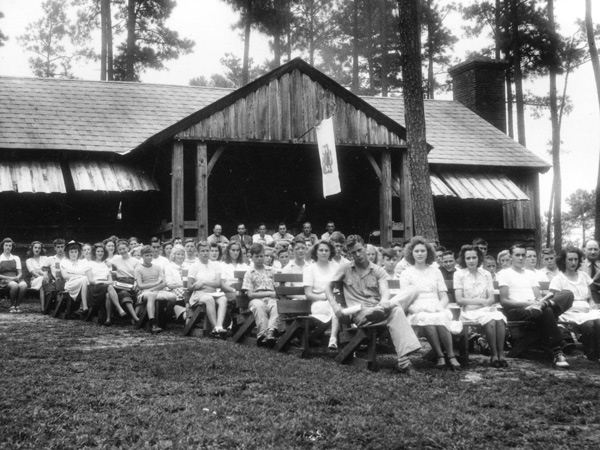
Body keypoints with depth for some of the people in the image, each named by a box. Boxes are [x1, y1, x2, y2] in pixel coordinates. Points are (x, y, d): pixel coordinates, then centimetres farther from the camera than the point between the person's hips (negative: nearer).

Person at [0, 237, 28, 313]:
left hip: (16, 279, 3)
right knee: (14, 285, -38)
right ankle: (12, 306, -18)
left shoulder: (16, 258, 20)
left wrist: (18, 277, -10)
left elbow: (20, 273, 14)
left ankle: (17, 305, -19)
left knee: (24, 285, -33)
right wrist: (9, 278, -13)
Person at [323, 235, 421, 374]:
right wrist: (334, 305, -9)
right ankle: (403, 361, -42)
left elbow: (385, 291, -2)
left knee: (411, 290, -19)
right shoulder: (345, 269, 13)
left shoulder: (378, 271, 15)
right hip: (359, 315, -3)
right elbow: (328, 288, 12)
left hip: (378, 308, 3)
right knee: (395, 310, -34)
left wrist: (385, 301, -27)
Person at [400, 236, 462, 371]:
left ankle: (451, 356, -34)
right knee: (427, 319, -38)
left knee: (441, 318, -36)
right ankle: (440, 357, -35)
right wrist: (416, 309, -15)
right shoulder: (406, 273, 12)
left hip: (438, 310, 2)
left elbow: (444, 297, 14)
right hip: (418, 313, -2)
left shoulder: (436, 271, 21)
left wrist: (439, 307, -7)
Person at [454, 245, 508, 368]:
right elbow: (459, 300, -4)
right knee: (490, 320, -33)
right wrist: (481, 300, -10)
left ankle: (501, 354, -28)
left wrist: (486, 302, -17)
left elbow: (491, 298, 7)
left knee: (500, 319, -30)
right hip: (469, 312, -3)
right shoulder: (459, 274, 4)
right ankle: (494, 355, -24)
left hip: (486, 309, 3)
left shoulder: (486, 274, 14)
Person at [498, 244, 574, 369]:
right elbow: (504, 301, -4)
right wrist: (527, 303, -17)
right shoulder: (504, 273, 9)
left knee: (568, 295, -18)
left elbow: (538, 296, 15)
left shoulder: (530, 274, 27)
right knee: (546, 311, -38)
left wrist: (540, 302, -12)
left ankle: (541, 306, -43)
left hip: (533, 307, 5)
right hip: (517, 310, -5)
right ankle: (557, 353, -39)